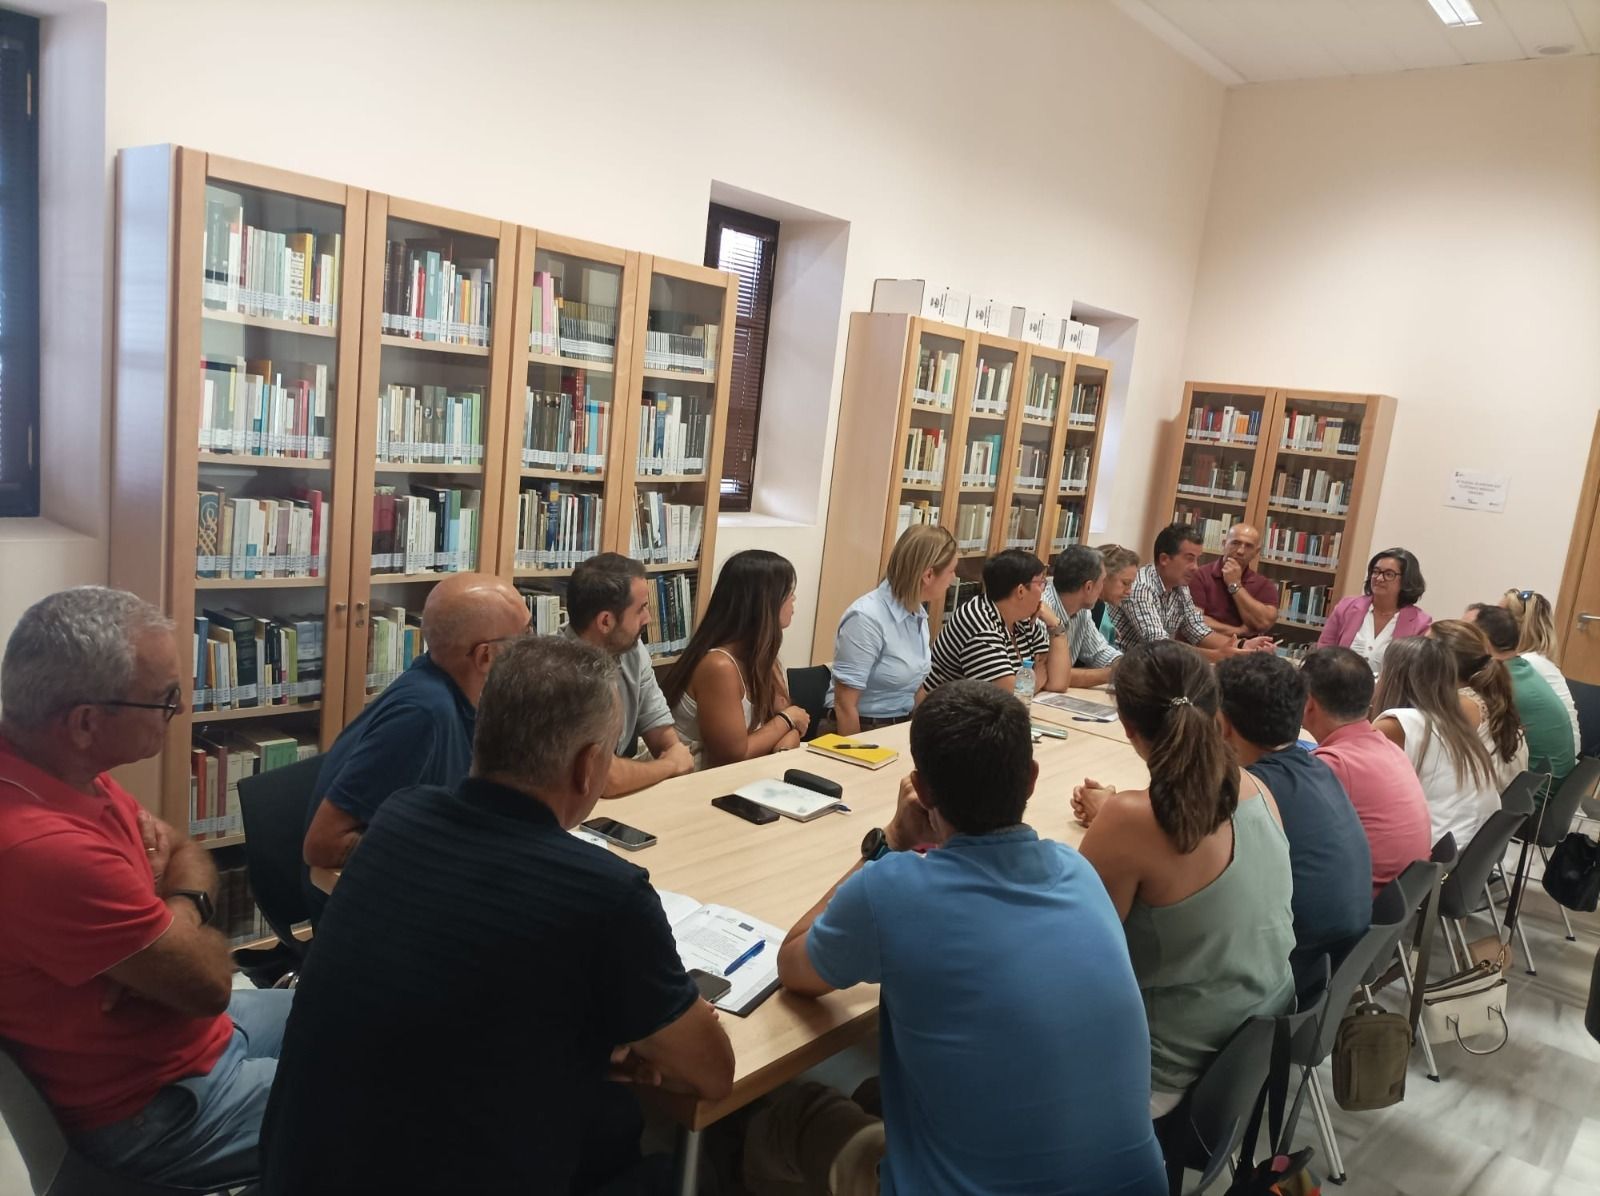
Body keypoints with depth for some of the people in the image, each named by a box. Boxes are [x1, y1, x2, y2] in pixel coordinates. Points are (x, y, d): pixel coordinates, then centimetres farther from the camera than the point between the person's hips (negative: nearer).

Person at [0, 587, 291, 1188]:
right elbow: (207, 982, -26)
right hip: (154, 1109, -9)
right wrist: (183, 908, -6)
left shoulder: (63, 767, -7)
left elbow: (188, 853, 7)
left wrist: (173, 910, -15)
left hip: (182, 1029, 9)